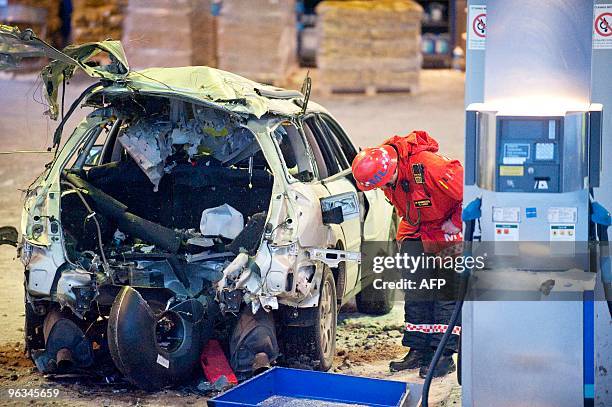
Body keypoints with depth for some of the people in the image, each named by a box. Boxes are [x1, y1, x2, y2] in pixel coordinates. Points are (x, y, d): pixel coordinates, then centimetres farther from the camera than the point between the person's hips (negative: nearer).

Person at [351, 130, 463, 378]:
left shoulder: (429, 167, -36)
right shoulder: (388, 174, -12)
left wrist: (457, 223, -19)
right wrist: (405, 232, 6)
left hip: (450, 230, -7)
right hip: (416, 231, 7)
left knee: (447, 293, -7)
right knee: (415, 294, 4)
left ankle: (444, 355, -3)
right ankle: (418, 350, 11)